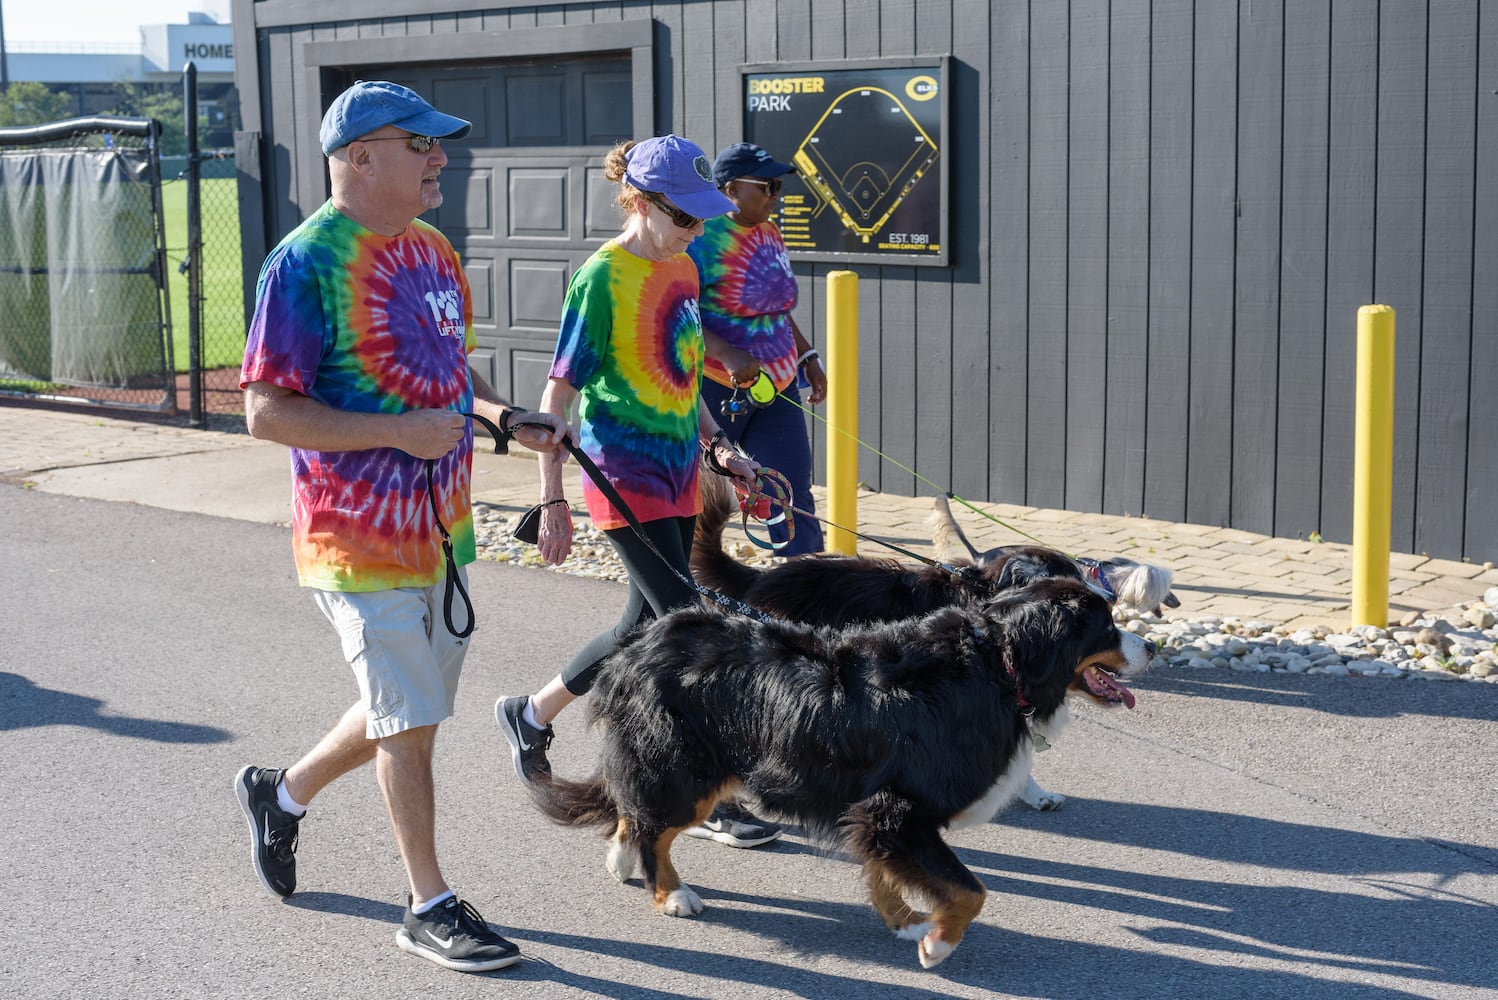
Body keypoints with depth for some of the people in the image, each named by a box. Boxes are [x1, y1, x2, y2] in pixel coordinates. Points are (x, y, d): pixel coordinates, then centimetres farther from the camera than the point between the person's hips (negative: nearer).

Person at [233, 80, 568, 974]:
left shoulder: (432, 250, 9)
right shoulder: (307, 261, -16)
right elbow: (267, 411, -18)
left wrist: (506, 418, 3)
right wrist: (400, 432, -24)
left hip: (439, 526, 8)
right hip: (363, 539, -8)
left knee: (409, 711, 19)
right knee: (410, 722, 1)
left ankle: (283, 794, 42)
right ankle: (431, 908, 16)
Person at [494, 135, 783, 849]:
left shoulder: (682, 270, 9)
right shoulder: (602, 278, -14)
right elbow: (559, 395, -12)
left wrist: (714, 442, 9)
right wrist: (553, 501, -13)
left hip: (677, 471, 8)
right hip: (626, 474, -8)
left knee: (647, 627, 13)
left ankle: (531, 714, 33)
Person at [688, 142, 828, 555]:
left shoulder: (770, 234, 11)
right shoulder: (702, 238, -14)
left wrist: (808, 357, 16)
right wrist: (728, 355, -33)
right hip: (715, 391, -6)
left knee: (794, 499, 1)